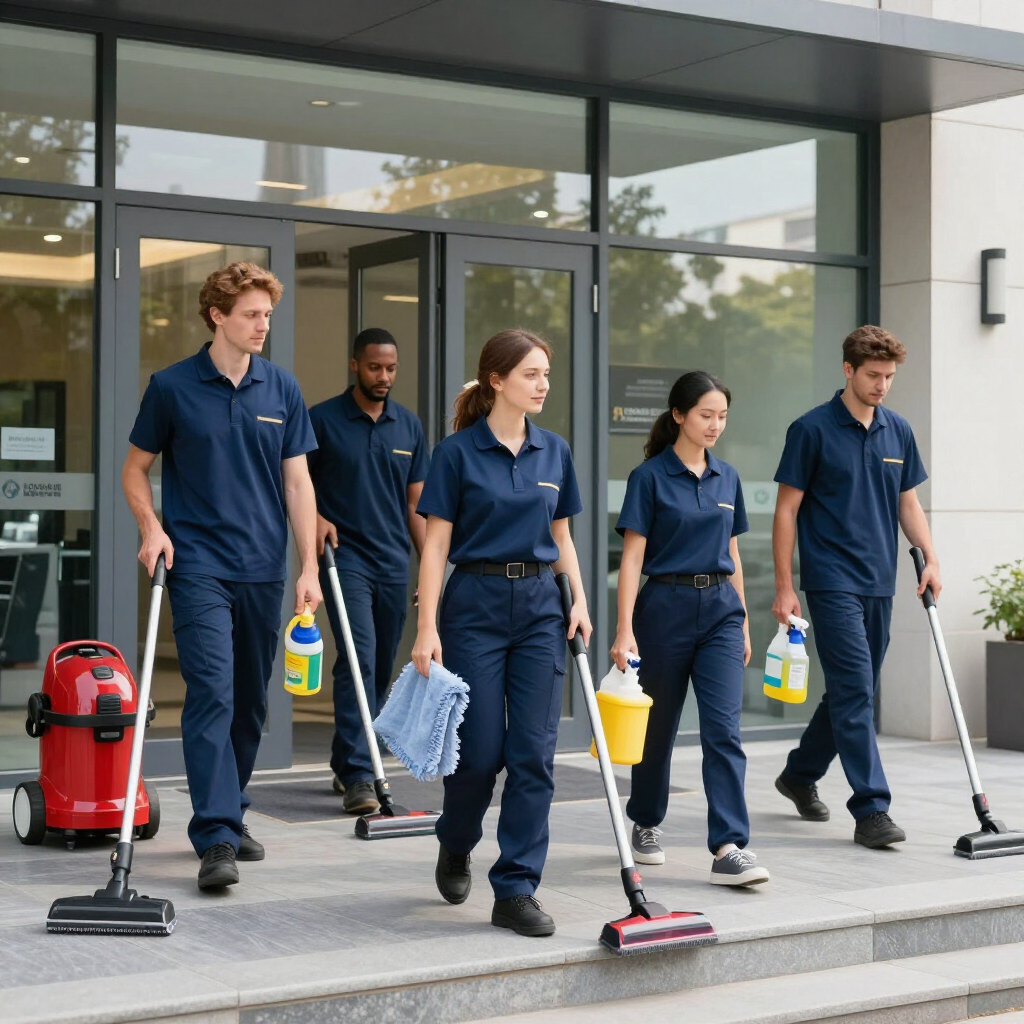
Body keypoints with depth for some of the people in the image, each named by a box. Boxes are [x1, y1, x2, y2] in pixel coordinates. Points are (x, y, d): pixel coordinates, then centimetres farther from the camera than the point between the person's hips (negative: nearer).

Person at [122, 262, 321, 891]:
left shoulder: (282, 389, 6)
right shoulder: (173, 387, -2)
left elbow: (298, 482, 6)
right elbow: (136, 468, 8)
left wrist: (309, 567, -1)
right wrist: (151, 527, -10)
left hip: (264, 569, 4)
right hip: (199, 566, -4)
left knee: (251, 702, 11)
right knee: (212, 695, -14)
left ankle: (231, 815, 27)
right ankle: (217, 840, -16)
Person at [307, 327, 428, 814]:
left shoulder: (409, 426, 10)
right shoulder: (322, 420, -3)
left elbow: (415, 503, 13)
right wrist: (315, 517, -17)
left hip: (394, 563, 5)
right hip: (345, 558, -5)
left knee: (380, 669, 11)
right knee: (358, 660, -16)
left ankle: (347, 762, 26)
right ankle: (358, 777, -18)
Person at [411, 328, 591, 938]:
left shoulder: (554, 452, 8)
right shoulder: (459, 452, -5)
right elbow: (436, 545, -5)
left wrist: (579, 601, 1)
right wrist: (428, 628, -11)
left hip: (539, 605, 4)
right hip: (476, 603, -4)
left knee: (534, 751, -3)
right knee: (481, 749, -2)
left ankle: (516, 891, 3)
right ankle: (456, 844, 30)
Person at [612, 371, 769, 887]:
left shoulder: (727, 478, 9)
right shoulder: (650, 476, -6)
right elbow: (632, 556, -10)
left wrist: (742, 622, 16)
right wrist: (624, 629, -17)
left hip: (720, 609, 4)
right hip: (665, 605, -3)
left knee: (723, 728, -9)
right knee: (659, 725, 11)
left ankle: (729, 849, -14)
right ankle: (646, 824, 34)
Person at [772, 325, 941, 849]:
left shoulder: (897, 430, 10)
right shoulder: (813, 429, -8)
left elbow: (907, 502, 17)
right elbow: (786, 509, -6)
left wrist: (930, 559, 2)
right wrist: (784, 586, -10)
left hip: (878, 583, 7)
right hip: (832, 582, -7)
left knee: (853, 692, 14)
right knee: (855, 691, -13)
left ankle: (800, 774, 33)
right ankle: (870, 811, -12)